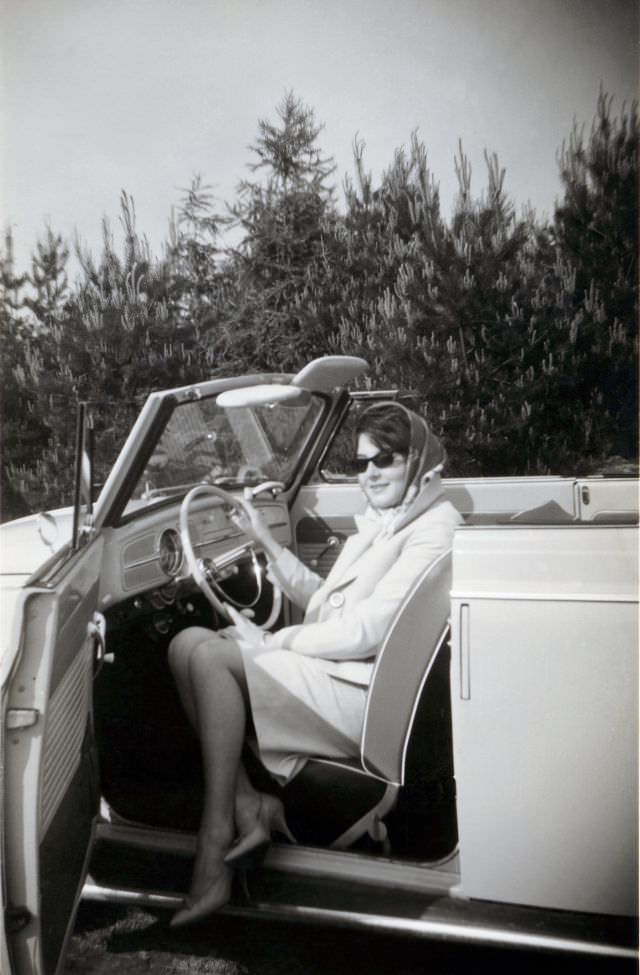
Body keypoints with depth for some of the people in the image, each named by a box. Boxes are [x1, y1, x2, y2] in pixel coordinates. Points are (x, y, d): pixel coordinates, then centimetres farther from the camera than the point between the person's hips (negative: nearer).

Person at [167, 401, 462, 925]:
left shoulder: (435, 527, -9)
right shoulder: (384, 522, 20)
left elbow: (367, 631, -18)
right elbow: (321, 599, 24)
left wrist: (273, 643, -11)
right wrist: (268, 543, 16)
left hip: (364, 697, -9)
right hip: (336, 674, 10)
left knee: (209, 656, -23)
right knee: (189, 642, -5)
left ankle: (217, 842, -16)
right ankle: (248, 805, -9)